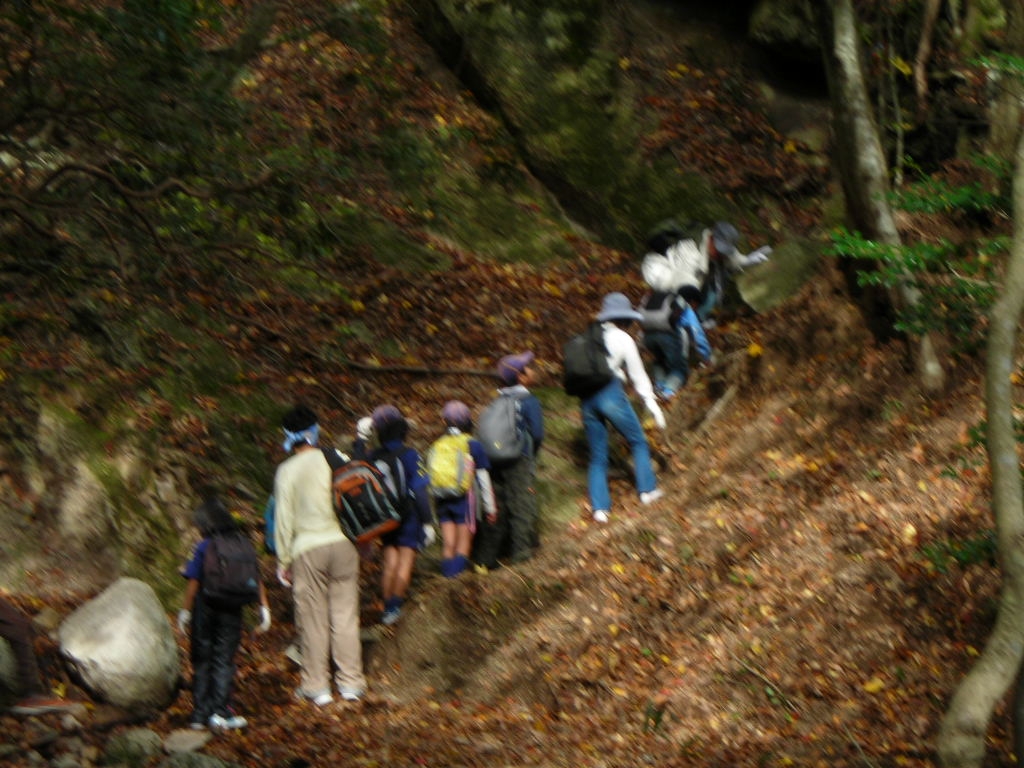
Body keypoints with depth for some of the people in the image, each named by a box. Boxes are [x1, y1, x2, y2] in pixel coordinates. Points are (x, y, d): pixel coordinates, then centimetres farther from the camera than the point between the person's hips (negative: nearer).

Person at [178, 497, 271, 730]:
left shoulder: (203, 548, -8)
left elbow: (194, 583, -8)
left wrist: (185, 610, 0)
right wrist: (264, 607, 8)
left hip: (205, 608, -2)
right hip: (232, 611, 2)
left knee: (201, 661, 8)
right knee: (224, 660, 6)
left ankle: (199, 714, 10)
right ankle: (219, 711, -4)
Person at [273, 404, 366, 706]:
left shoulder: (288, 471, -6)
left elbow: (284, 519, -5)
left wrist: (283, 561, 3)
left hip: (308, 548, -3)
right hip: (342, 543, 3)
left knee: (313, 618, 5)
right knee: (345, 614, 9)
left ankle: (316, 684, 10)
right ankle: (350, 681, 12)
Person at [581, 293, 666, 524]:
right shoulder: (623, 339, 1)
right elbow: (638, 375, 2)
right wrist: (652, 405, 5)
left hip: (587, 400, 4)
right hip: (611, 393, -4)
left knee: (597, 457, 9)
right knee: (638, 442, 16)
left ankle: (600, 507, 1)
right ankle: (647, 490, 15)